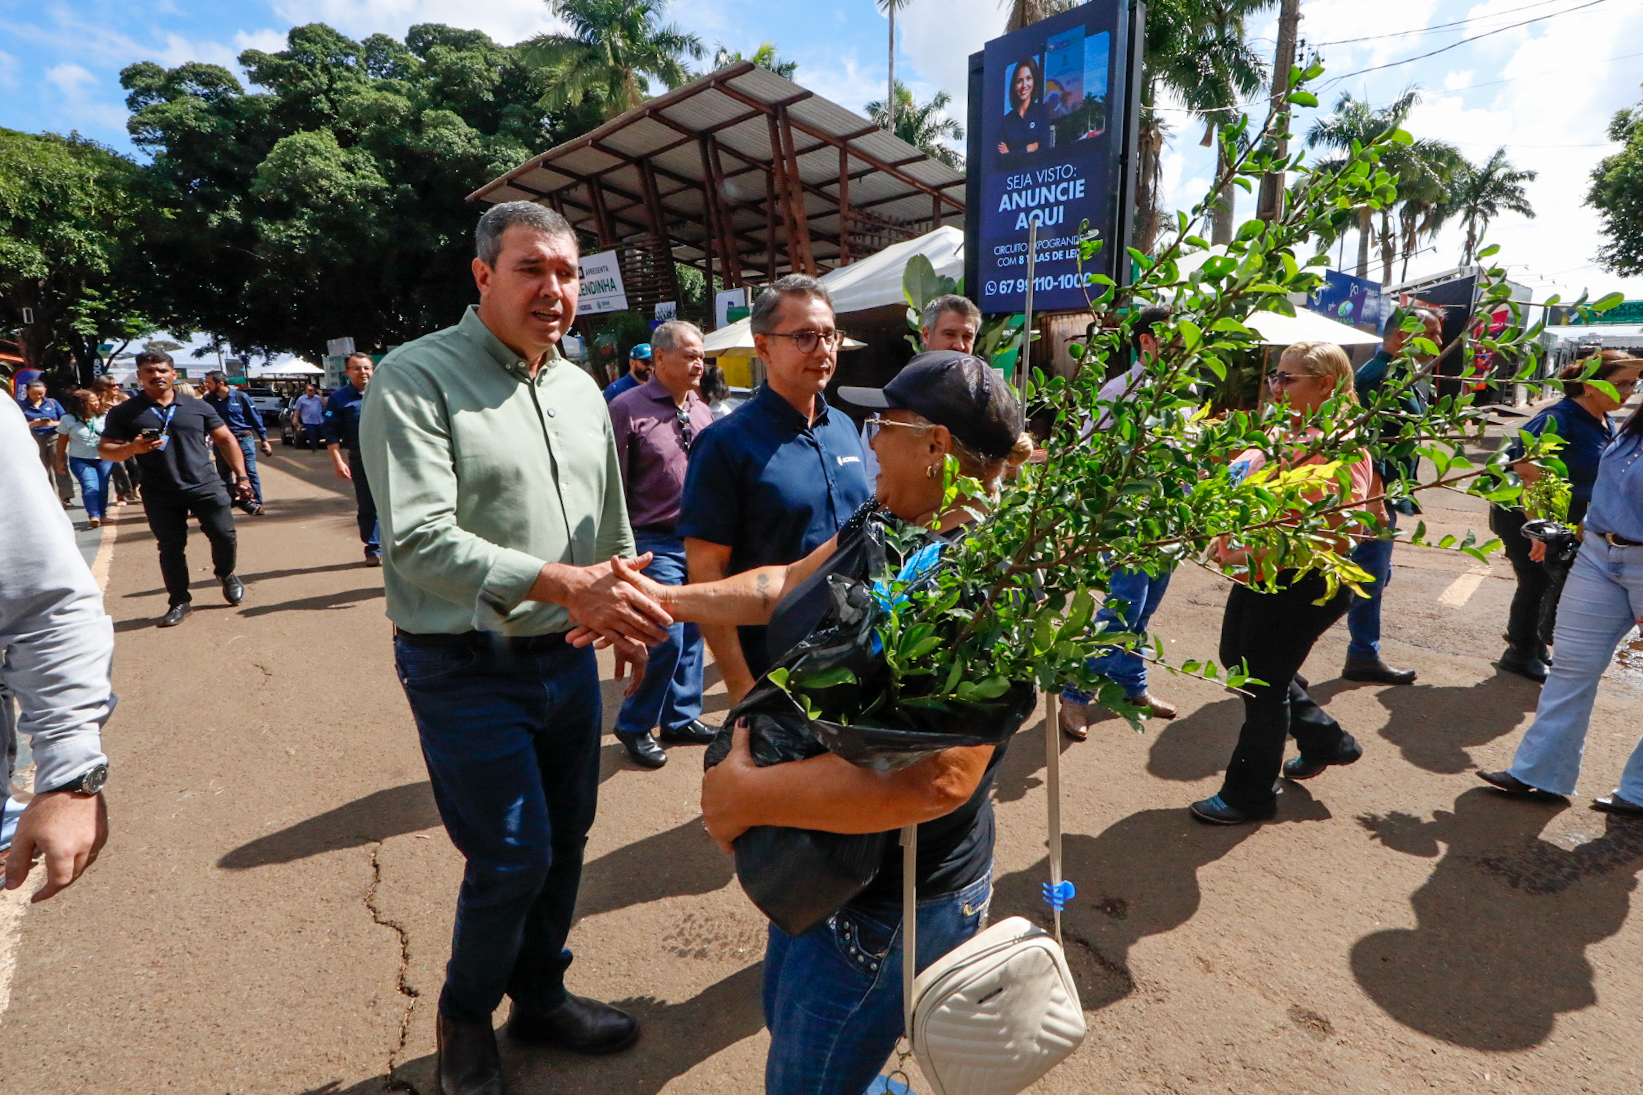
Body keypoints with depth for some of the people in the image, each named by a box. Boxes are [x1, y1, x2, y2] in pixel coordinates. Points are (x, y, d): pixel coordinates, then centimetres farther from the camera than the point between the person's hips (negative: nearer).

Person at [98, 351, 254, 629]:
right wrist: (132, 448, -17)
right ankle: (180, 600, 19)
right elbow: (105, 450, 5)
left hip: (206, 487, 0)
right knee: (170, 549, 6)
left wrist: (241, 475, 4)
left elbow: (226, 440, 11)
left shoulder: (198, 407, 7)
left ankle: (226, 575, 29)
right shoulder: (124, 413, 5)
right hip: (160, 496, 0)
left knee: (225, 537, -1)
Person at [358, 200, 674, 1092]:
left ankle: (540, 996, 42)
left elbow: (613, 526, 17)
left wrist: (629, 618, 19)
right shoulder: (416, 378, -12)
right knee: (513, 857, 2)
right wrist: (563, 584, -32)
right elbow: (420, 537, -24)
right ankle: (464, 1017, 33)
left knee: (564, 840, 17)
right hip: (467, 673, -6)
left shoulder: (582, 390, 9)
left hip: (567, 660, 6)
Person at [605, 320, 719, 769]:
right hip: (657, 544, -6)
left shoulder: (701, 411, 11)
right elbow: (614, 487, -9)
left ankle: (681, 719, 30)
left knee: (692, 636, 14)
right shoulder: (627, 408, -8)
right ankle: (634, 726, 16)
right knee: (666, 639, -7)